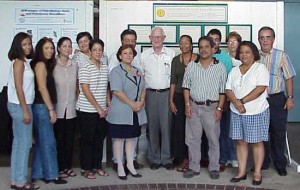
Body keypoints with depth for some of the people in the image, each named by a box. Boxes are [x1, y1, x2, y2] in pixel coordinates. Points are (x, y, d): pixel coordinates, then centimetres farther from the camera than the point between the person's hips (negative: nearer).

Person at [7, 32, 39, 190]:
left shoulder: (24, 62, 14)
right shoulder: (19, 62, -13)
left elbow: (24, 87, 11)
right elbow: (18, 88, -18)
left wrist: (25, 109, 8)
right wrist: (25, 110, -19)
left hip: (19, 106, 10)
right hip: (20, 106, -10)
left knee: (18, 142, 12)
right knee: (24, 143, -4)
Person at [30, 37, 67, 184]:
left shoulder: (47, 64, 17)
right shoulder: (40, 64, -10)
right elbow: (42, 88, -17)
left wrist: (50, 108, 8)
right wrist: (51, 109, -18)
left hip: (44, 107, 9)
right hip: (42, 107, -9)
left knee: (41, 142, 11)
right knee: (48, 142, -4)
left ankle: (39, 173, 18)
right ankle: (51, 174, 3)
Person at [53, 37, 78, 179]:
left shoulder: (74, 65, 8)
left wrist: (77, 100, 9)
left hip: (71, 108, 4)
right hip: (58, 108, -4)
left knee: (69, 138, 9)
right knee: (58, 138, 2)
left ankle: (68, 166, 21)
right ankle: (59, 167, 13)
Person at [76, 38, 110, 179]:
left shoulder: (105, 68, 9)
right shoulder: (85, 67, -10)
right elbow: (85, 90, -15)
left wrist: (108, 105, 6)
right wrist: (98, 107, -14)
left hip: (102, 110, 6)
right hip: (87, 110, -6)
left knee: (99, 139, 12)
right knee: (87, 140, 4)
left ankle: (97, 166, 25)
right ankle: (85, 168, 16)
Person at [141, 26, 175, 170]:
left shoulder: (171, 54, 5)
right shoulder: (144, 55, 9)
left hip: (167, 93, -1)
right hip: (150, 93, 1)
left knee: (166, 126, -2)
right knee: (153, 126, 5)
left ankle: (167, 158, 9)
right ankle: (154, 159, 15)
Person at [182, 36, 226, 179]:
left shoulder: (220, 67, 0)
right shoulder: (191, 66, 6)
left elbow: (222, 90, 0)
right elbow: (186, 86, 7)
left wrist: (219, 108, -6)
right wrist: (187, 105, -2)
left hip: (212, 107, -2)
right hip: (194, 107, 2)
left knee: (213, 139, 5)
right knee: (192, 139, 7)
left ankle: (214, 168, 19)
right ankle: (194, 167, 19)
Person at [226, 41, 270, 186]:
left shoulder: (260, 68, -4)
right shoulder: (234, 71, 11)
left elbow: (260, 88, -15)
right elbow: (228, 90, 4)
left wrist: (242, 101, -15)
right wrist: (237, 103, -14)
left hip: (256, 112, -4)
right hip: (236, 112, 5)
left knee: (256, 142, 3)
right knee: (240, 141, 7)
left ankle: (257, 173, 13)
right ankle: (242, 172, 16)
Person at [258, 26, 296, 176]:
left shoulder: (281, 56, -1)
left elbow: (289, 78, 0)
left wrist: (290, 98, -6)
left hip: (277, 99, -2)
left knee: (278, 133, 4)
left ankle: (280, 165, 19)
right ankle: (263, 162, 24)